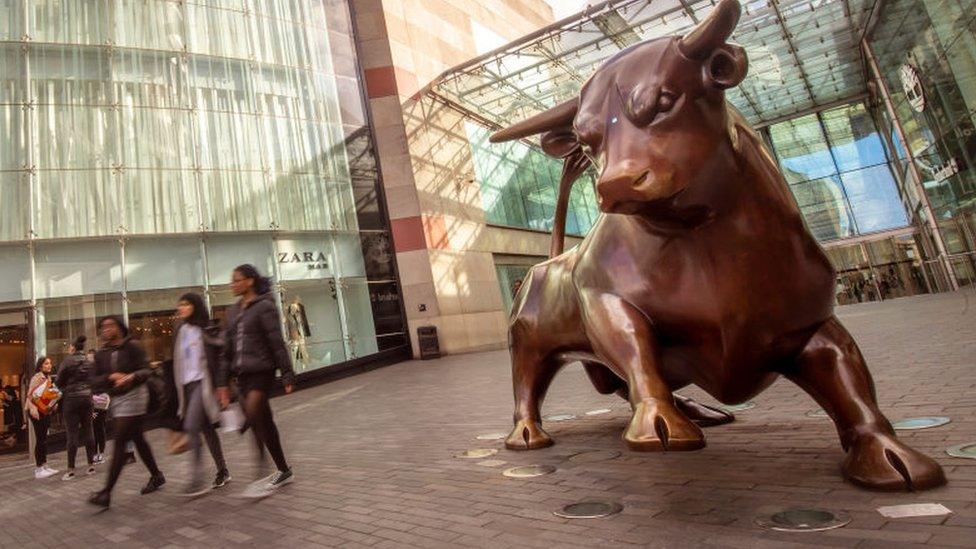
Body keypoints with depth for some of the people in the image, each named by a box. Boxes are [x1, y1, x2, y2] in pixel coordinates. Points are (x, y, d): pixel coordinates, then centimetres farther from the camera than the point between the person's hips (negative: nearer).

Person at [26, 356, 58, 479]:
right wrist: (33, 408, -32)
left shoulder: (48, 378, 12)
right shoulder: (37, 377, -12)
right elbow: (30, 395, -19)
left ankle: (44, 466, 19)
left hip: (46, 410, 8)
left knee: (44, 439, 12)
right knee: (40, 439, -6)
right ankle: (38, 469, 1)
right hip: (36, 411, -8)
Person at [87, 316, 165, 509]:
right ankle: (156, 475, 30)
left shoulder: (132, 347, -7)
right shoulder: (101, 354, 8)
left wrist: (132, 376, -29)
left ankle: (106, 493, -5)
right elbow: (95, 382, 3)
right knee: (138, 439, 15)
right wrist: (111, 377, -15)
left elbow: (146, 370, -9)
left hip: (133, 397, -6)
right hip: (115, 400, 7)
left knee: (120, 443, -9)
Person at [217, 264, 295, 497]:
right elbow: (227, 349, 14)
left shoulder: (264, 307, -7)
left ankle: (261, 471, -11)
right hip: (242, 374, 7)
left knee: (254, 418, -20)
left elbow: (277, 343, -11)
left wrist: (288, 375, -13)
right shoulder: (233, 312, 14)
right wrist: (222, 382, 11)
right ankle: (283, 471, 20)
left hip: (261, 371, -7)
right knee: (264, 423, 10)